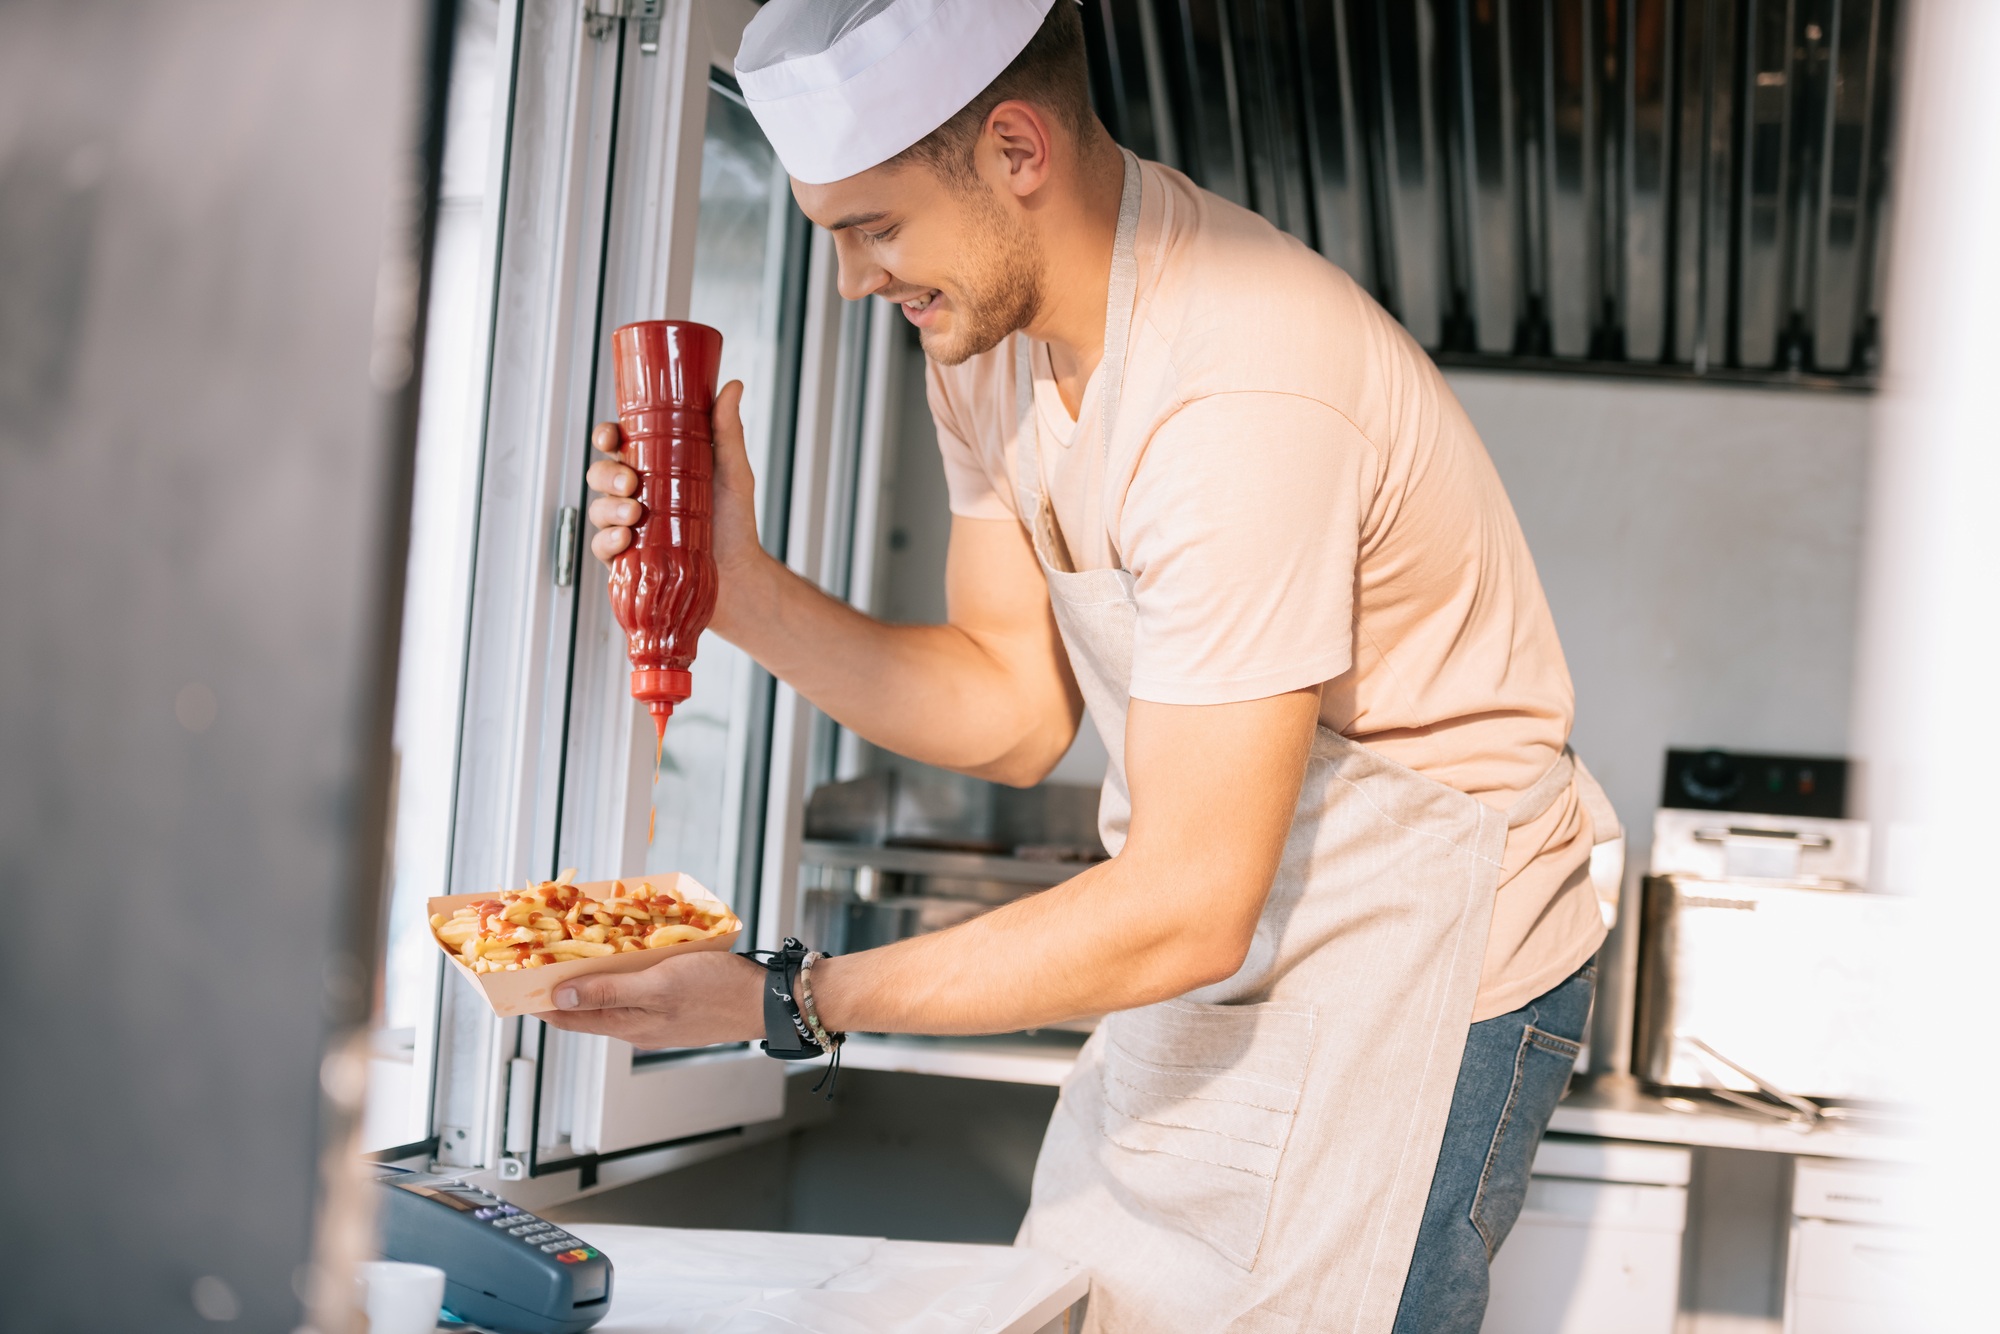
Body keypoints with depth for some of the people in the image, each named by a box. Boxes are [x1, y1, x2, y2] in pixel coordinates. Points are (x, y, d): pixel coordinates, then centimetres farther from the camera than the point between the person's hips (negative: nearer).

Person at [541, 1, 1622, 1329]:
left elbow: (1182, 913, -28)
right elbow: (1017, 712, 3)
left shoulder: (1241, 396, -30)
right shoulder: (989, 323, -2)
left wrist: (785, 1000, -24)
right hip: (1218, 960, 7)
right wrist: (740, 586, -10)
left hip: (1420, 966, -7)